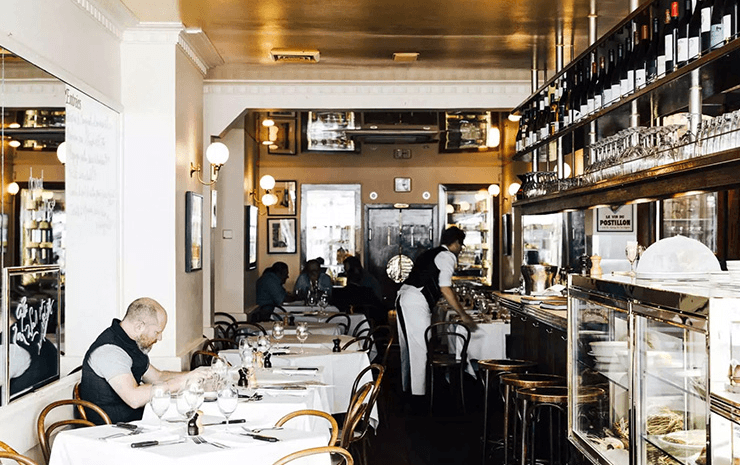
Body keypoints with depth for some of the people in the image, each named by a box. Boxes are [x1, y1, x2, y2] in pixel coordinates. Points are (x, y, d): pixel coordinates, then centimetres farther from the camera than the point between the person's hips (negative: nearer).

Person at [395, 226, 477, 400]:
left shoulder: (429, 254, 24)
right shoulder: (448, 256, -2)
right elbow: (445, 289, -9)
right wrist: (463, 315, -3)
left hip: (403, 298, 10)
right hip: (416, 303, -9)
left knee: (408, 346, 16)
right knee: (420, 349, -7)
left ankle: (406, 388, 25)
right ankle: (418, 393, -6)